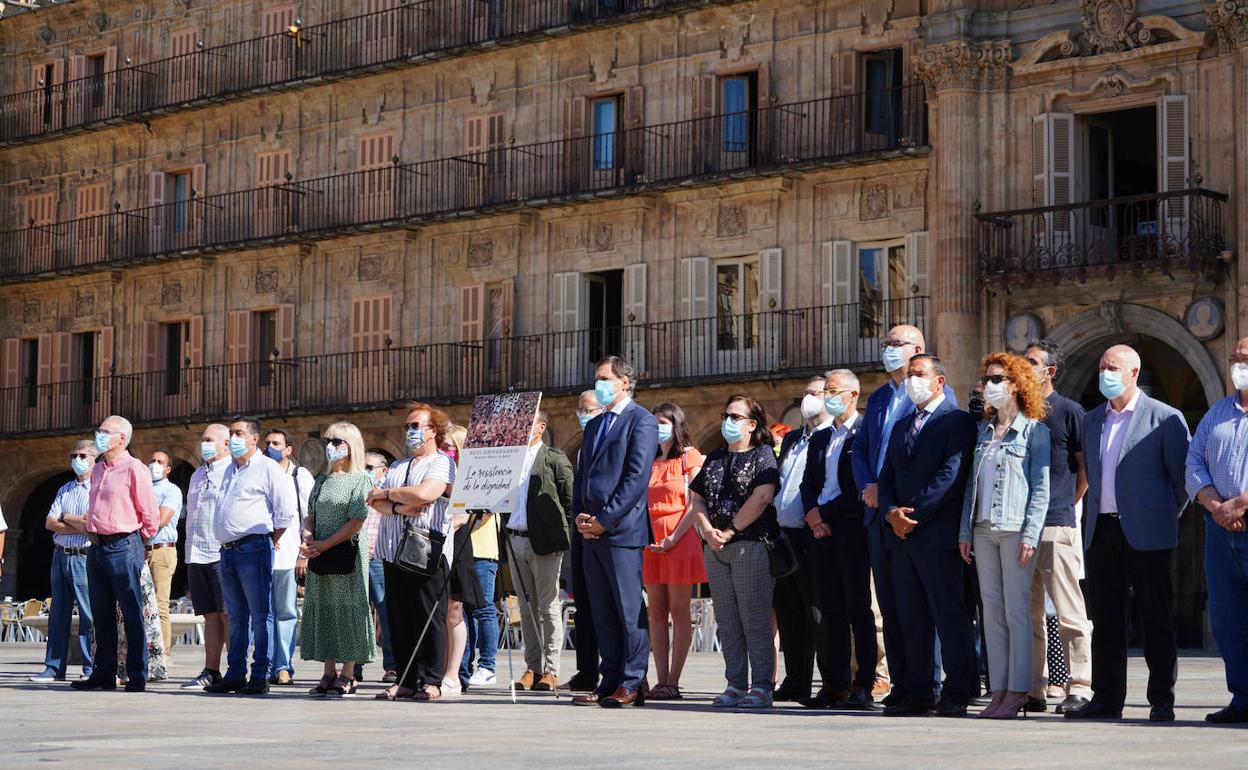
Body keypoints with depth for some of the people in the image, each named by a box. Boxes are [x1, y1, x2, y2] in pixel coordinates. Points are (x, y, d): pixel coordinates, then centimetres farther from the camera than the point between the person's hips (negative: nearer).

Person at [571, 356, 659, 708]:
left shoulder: (641, 421, -4)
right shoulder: (594, 425, 21)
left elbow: (636, 477, -13)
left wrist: (604, 520, -14)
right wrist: (580, 515, 5)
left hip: (622, 531, -8)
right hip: (593, 532, 8)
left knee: (630, 610, -6)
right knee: (603, 612, 8)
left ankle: (632, 685, -4)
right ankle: (610, 682, 12)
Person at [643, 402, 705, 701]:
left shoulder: (689, 457, 2)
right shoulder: (650, 461, 18)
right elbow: (641, 503, 17)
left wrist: (675, 537, -14)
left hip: (680, 540, -6)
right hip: (650, 541, 6)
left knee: (678, 610, -5)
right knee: (656, 611, 1)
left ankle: (673, 682, -7)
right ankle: (661, 681, 1)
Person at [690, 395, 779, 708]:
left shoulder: (763, 455, 0)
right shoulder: (715, 458, 19)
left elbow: (762, 497, -12)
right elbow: (697, 498, 15)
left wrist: (730, 531, -13)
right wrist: (708, 531, -3)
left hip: (752, 545, -6)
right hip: (716, 550, 6)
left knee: (755, 621, -8)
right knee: (727, 623, 5)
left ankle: (762, 686, -6)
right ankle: (735, 685, 9)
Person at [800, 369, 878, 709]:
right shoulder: (819, 439, 20)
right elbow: (808, 484, 17)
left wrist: (825, 513, -11)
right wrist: (812, 514, -3)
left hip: (851, 528, -7)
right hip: (819, 529, 7)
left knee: (858, 610, -5)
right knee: (830, 611, 6)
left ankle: (863, 686, -4)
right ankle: (835, 684, 9)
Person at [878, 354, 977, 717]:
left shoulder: (957, 422, -3)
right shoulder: (901, 427, 21)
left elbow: (950, 475, -13)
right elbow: (887, 477, 17)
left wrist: (913, 514, -14)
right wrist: (891, 512, -3)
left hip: (937, 534, -7)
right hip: (901, 537, 7)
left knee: (950, 618, -5)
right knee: (912, 619, 8)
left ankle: (956, 694, -3)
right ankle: (917, 693, 11)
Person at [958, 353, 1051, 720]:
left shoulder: (1033, 430, -1)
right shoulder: (983, 431, 15)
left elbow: (1041, 488, -6)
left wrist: (1031, 535, -13)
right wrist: (965, 530, 8)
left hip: (1016, 530, -6)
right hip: (984, 531, 6)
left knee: (1017, 610, -6)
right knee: (992, 611, 5)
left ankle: (1017, 692, -3)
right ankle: (999, 690, 8)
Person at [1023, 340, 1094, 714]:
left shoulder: (1069, 411, -1)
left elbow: (1086, 470, 2)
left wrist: (1063, 506, 7)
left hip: (1056, 526, -6)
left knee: (1069, 612, -4)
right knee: (1028, 613, 8)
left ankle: (1079, 689, -2)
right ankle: (1033, 690, 13)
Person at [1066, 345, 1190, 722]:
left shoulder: (1164, 418, -4)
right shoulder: (1092, 420, 15)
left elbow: (1182, 476, 0)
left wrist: (1165, 517, 6)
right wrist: (1096, 514, 16)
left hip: (1146, 533, -6)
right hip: (1101, 531, 6)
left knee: (1157, 619, 0)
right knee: (1105, 618, 6)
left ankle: (1162, 701, 4)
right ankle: (1106, 698, 11)